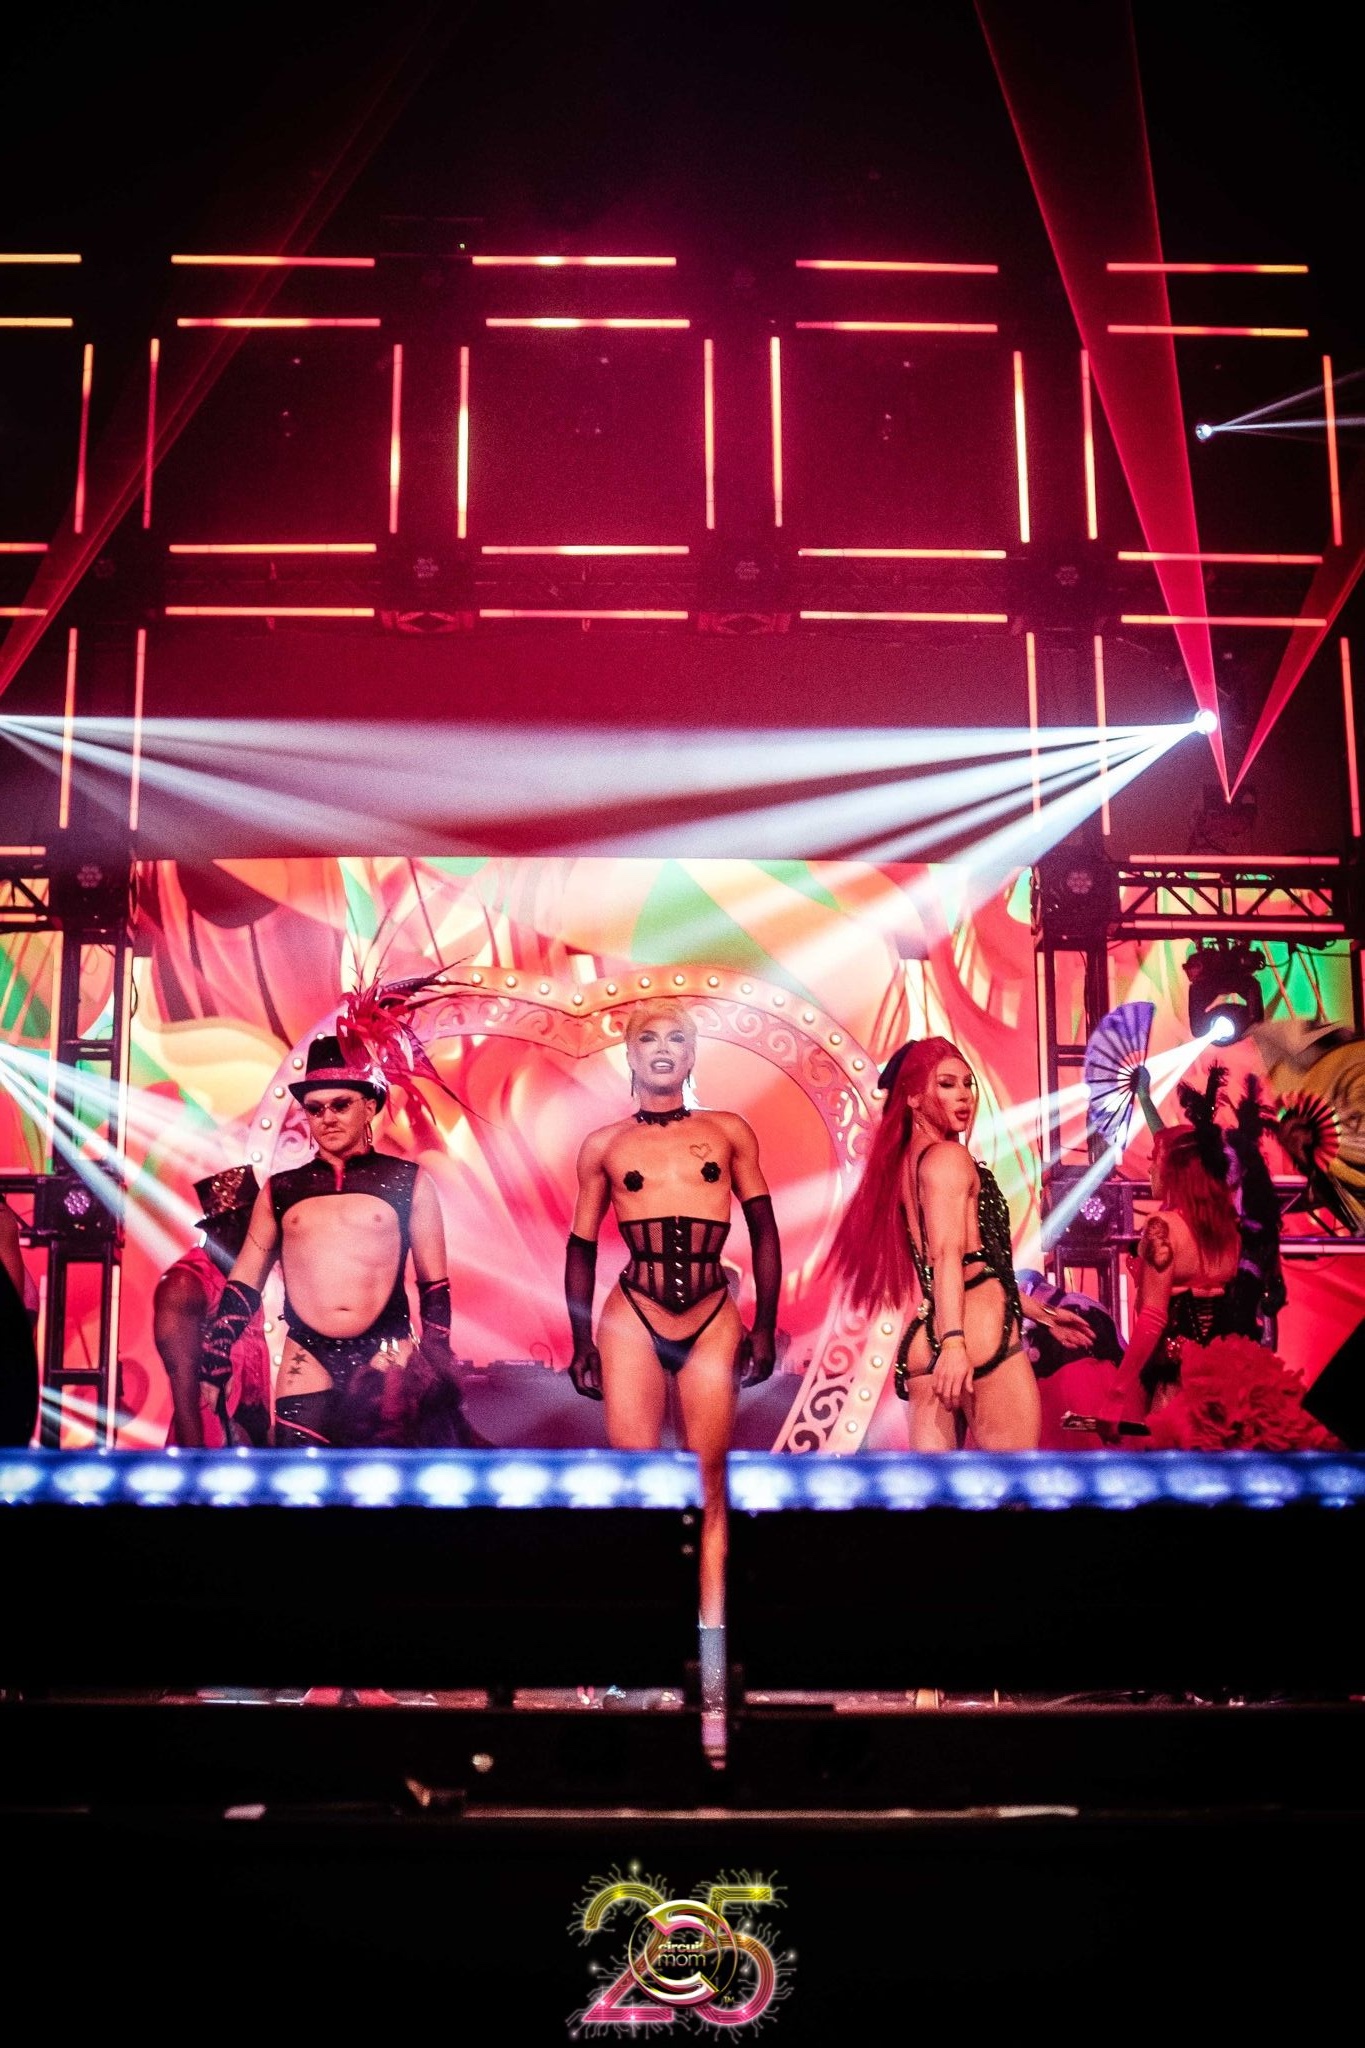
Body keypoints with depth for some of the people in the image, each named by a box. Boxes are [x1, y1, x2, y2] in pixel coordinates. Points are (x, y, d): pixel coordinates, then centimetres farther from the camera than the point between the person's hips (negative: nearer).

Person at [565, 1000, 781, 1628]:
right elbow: (581, 1249, 12)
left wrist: (764, 1329, 5)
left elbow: (764, 1233, 9)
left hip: (713, 1323, 0)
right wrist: (582, 1344, 10)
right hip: (632, 1320, 0)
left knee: (709, 1486, 3)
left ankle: (713, 1626, 8)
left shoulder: (729, 1132, 7)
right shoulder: (604, 1145, 7)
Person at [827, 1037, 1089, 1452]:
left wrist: (1041, 1312, 32)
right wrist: (954, 1340, -29)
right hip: (978, 1340, -8)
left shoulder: (903, 1163, 22)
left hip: (922, 1342, 8)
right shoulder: (948, 1157, -5)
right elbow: (948, 1257, -19)